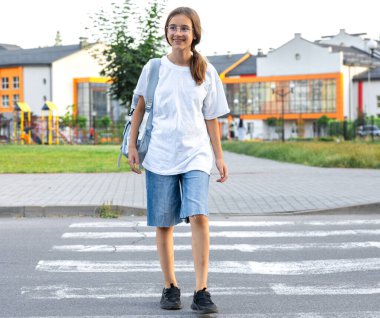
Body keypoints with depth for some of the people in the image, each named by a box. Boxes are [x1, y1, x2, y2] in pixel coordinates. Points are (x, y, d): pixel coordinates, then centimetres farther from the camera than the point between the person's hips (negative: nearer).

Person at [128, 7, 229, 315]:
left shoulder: (206, 71, 4)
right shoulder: (154, 68, 3)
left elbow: (211, 118, 8)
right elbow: (140, 108, 10)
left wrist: (219, 157, 5)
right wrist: (133, 146, 5)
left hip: (196, 155, -1)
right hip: (159, 156, 1)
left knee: (198, 215, -18)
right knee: (163, 223, 5)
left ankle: (202, 290, -14)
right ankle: (170, 286, 20)